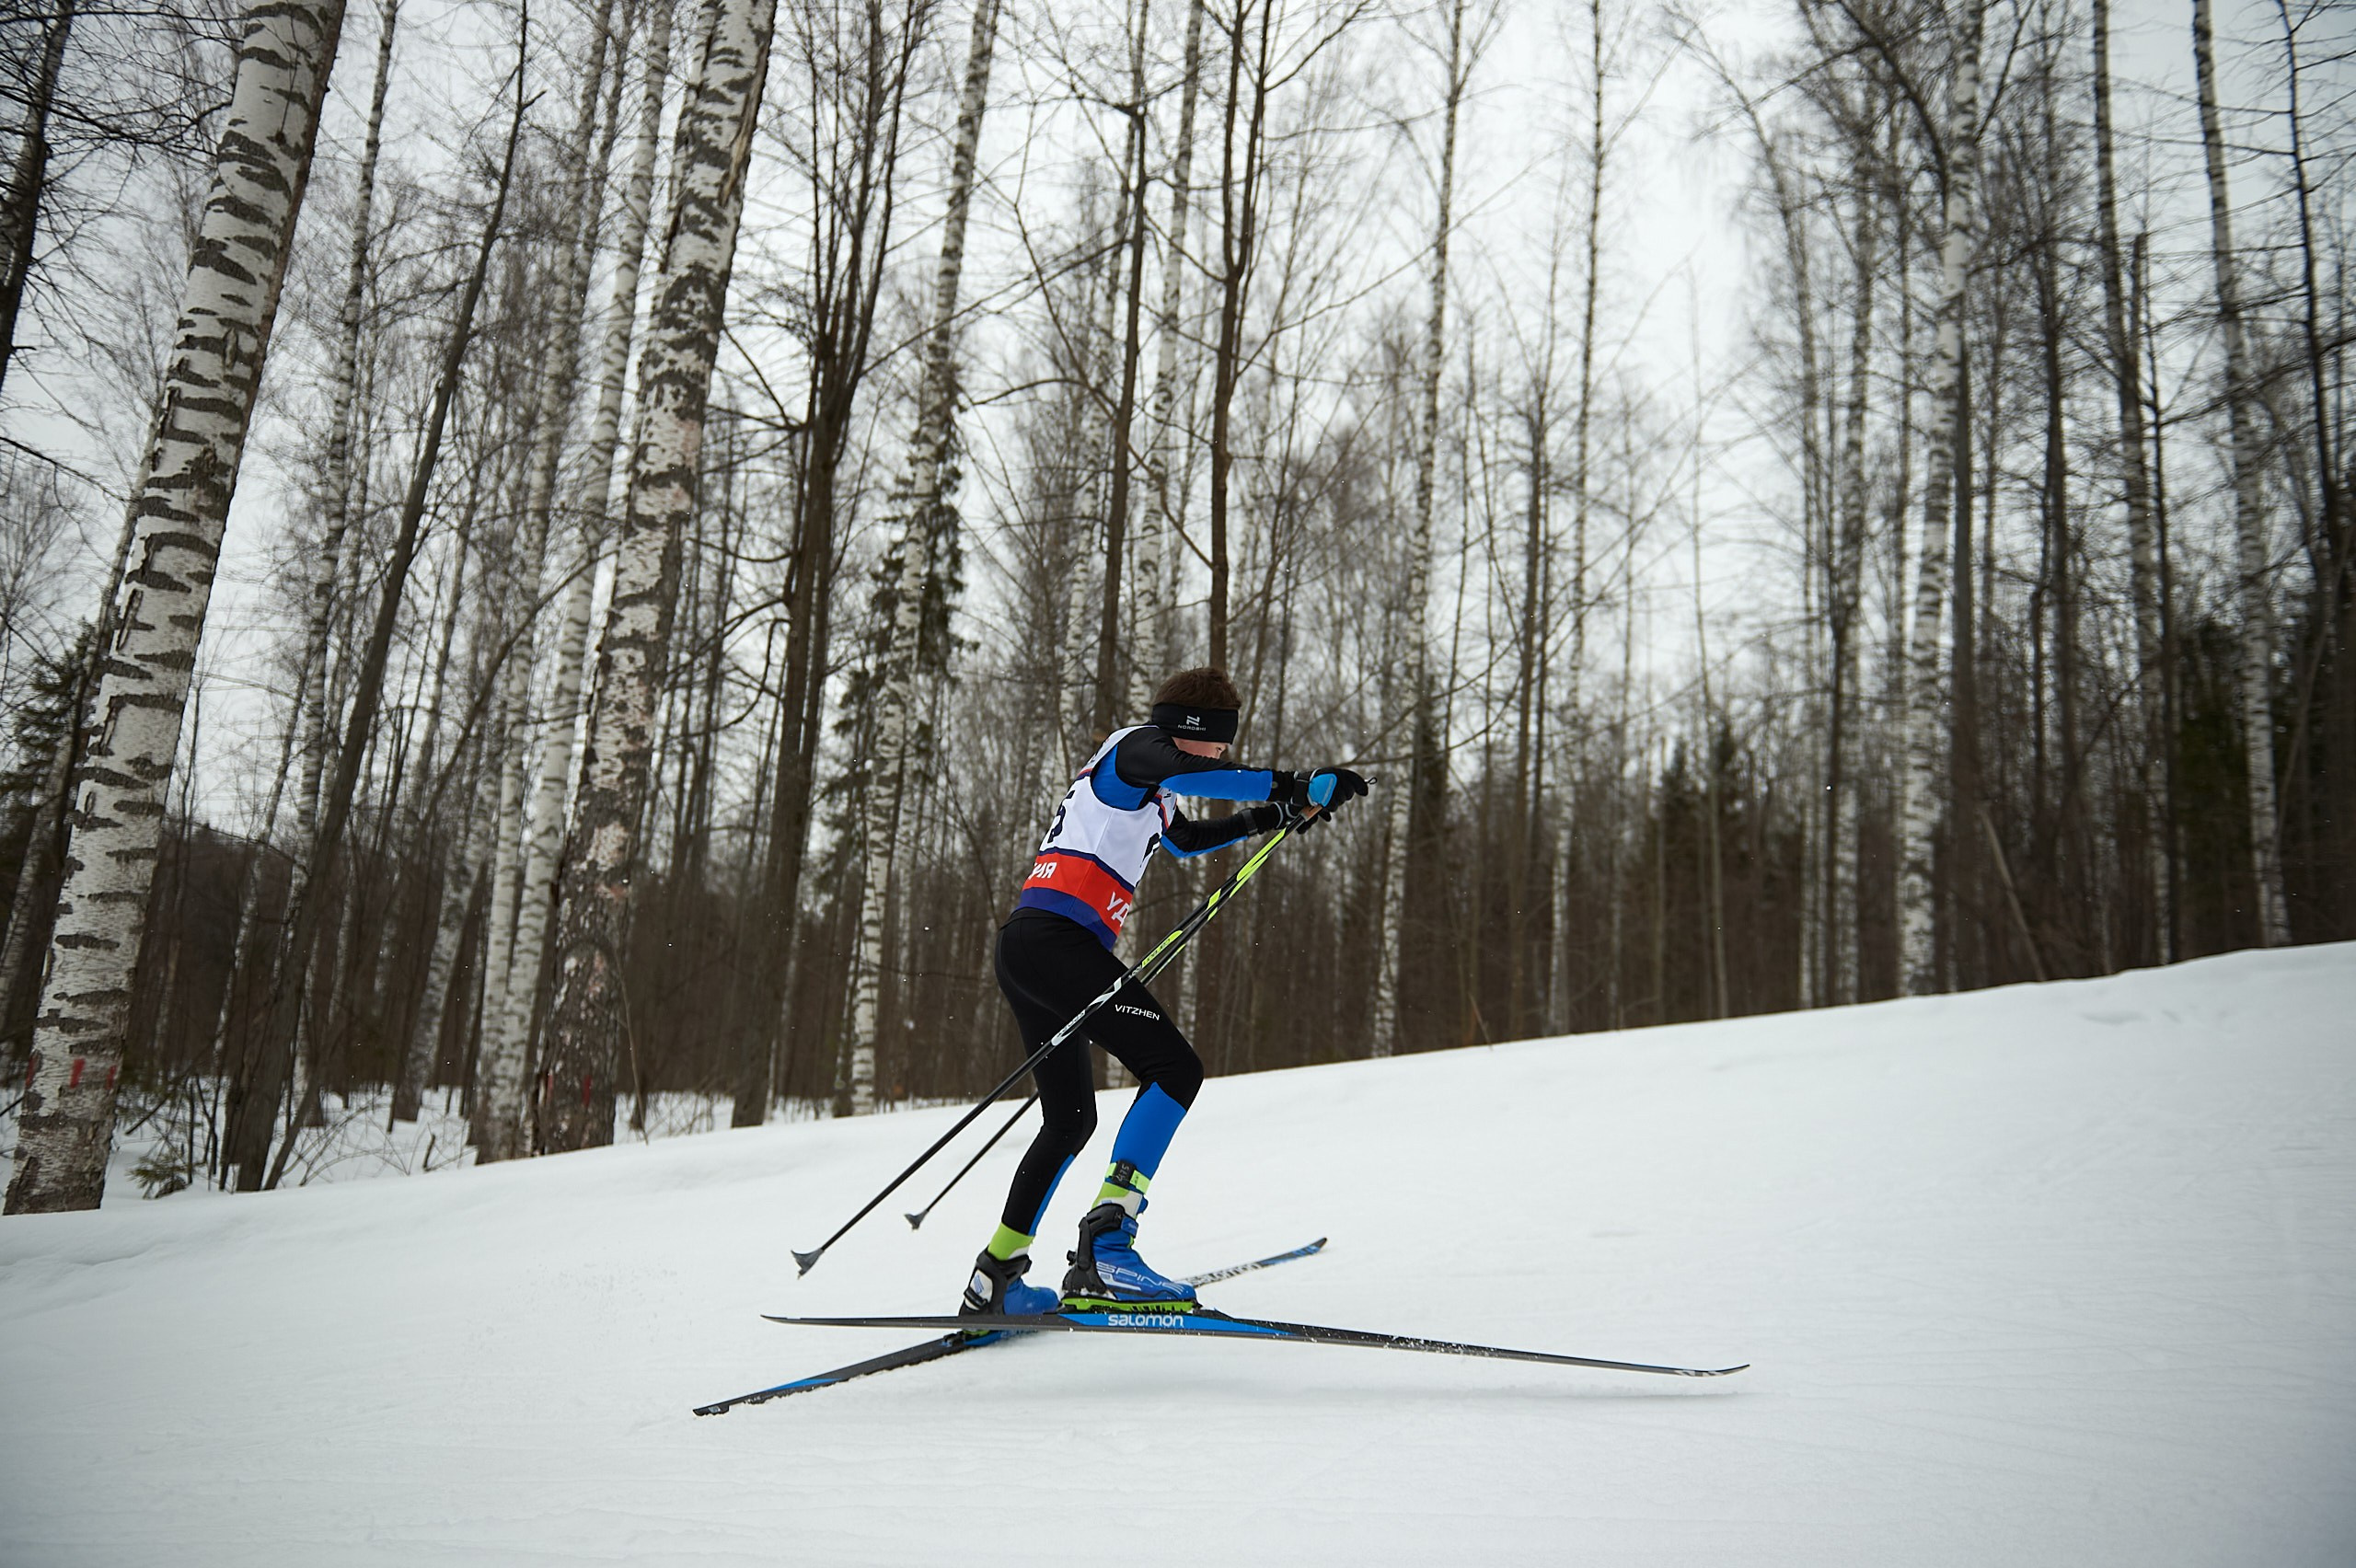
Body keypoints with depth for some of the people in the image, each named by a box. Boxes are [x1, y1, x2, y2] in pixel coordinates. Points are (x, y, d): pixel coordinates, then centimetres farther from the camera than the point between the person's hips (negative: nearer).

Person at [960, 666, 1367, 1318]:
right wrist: (1294, 785, -25)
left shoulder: (1150, 794, 29)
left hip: (1026, 947, 11)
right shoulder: (1136, 746, -1)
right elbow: (1184, 772, -25)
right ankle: (1104, 1248, -27)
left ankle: (994, 1275, 25)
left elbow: (1185, 838, 47)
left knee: (1070, 1120, 18)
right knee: (1174, 1067, -17)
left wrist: (1261, 818, 33)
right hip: (1057, 938, -11)